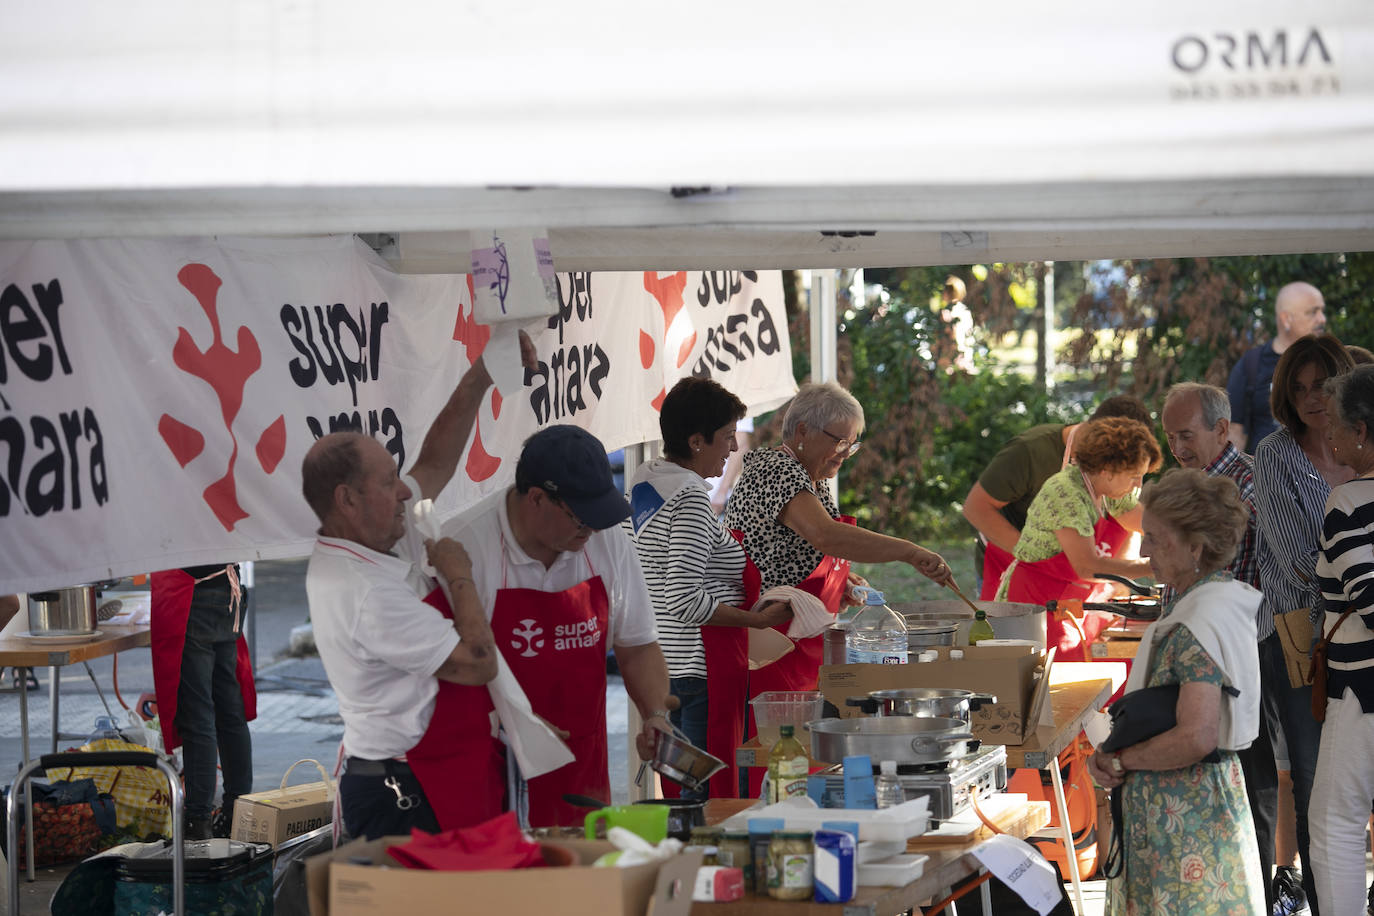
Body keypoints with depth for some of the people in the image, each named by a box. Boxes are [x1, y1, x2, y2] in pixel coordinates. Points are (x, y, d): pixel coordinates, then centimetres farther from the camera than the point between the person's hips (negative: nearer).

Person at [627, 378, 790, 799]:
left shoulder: (644, 480, 13)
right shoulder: (690, 496, -17)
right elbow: (684, 602, -23)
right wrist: (759, 619, -17)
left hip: (661, 665, 10)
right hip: (699, 667, -10)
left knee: (679, 791, 13)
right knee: (708, 795, -7)